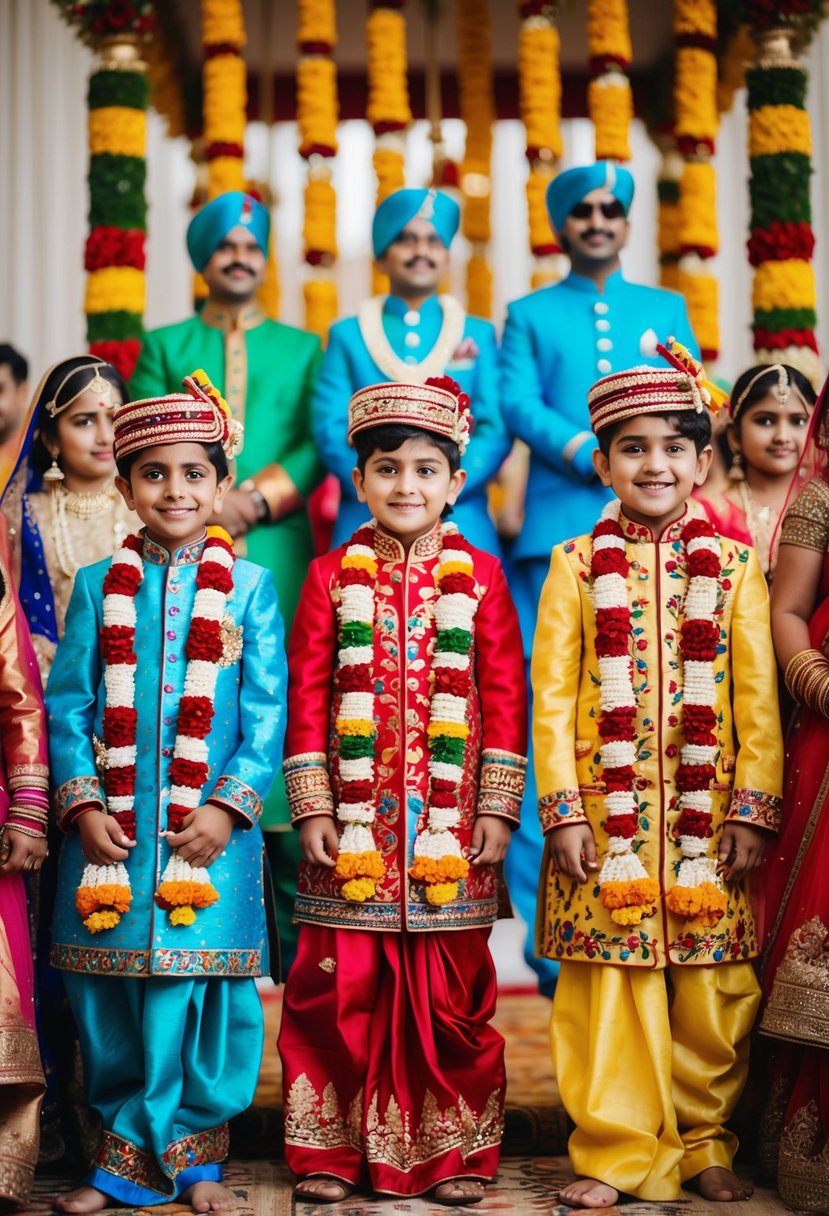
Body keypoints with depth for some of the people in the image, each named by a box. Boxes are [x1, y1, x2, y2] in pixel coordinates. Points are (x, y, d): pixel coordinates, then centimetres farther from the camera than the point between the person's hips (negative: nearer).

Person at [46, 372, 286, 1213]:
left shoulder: (249, 587, 4)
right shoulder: (98, 586, 8)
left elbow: (266, 710, 0)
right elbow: (68, 703, 5)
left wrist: (231, 805, -9)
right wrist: (82, 803, -5)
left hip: (211, 827, -1)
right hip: (111, 827, 2)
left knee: (206, 989, 1)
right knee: (112, 992, 6)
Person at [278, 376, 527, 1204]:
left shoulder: (480, 578, 6)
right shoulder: (331, 576, 7)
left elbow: (505, 700, 4)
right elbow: (306, 697, 4)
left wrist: (497, 808, -2)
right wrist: (312, 807, -2)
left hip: (449, 826, 0)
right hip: (353, 823, 0)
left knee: (452, 991, 3)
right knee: (339, 987, 1)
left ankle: (456, 1151, 16)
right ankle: (331, 1150, 14)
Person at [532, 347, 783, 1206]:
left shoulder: (734, 566, 6)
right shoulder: (577, 566, 5)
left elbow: (757, 698, 4)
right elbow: (551, 696, 1)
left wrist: (752, 811, -3)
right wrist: (563, 811, -6)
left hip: (708, 815, 1)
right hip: (605, 813, 0)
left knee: (711, 991, 4)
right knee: (610, 985, 2)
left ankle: (704, 1145, 22)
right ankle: (617, 1153, 15)